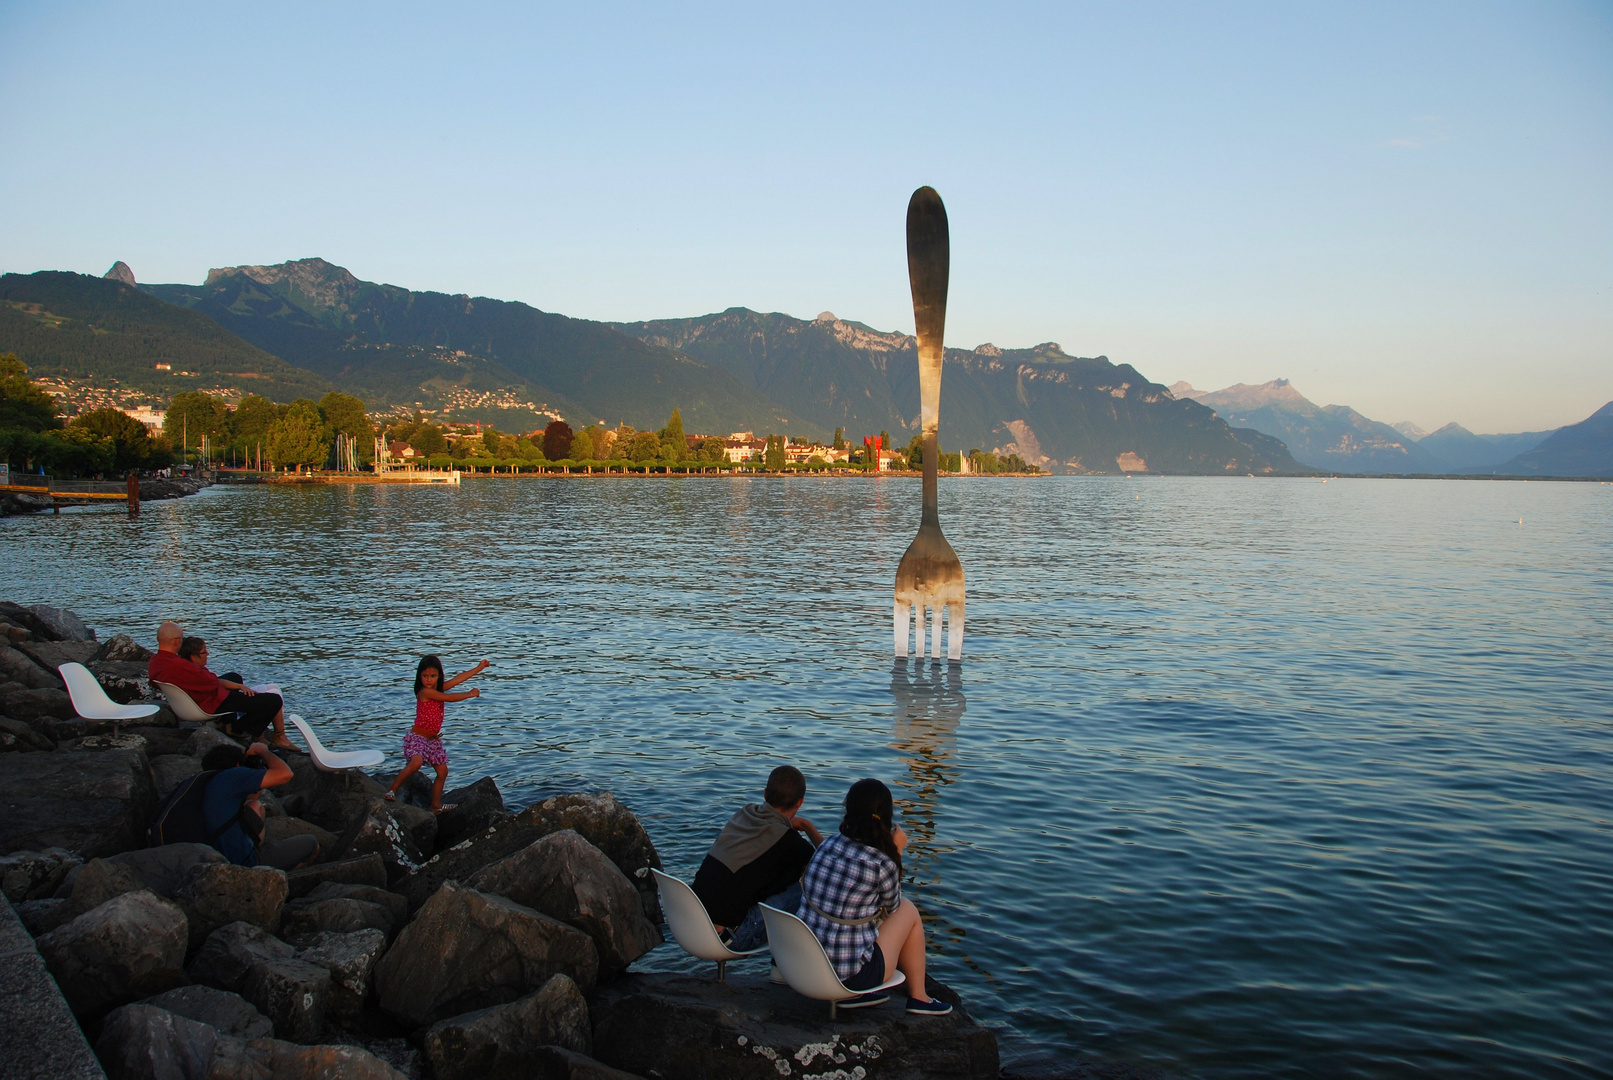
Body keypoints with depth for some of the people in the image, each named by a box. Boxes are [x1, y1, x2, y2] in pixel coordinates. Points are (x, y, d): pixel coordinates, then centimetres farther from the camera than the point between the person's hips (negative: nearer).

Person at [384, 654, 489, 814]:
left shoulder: (439, 688, 5)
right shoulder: (425, 692, -19)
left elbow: (459, 678, 9)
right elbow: (450, 698, -18)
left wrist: (479, 668, 10)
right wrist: (470, 694, -4)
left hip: (433, 739, 9)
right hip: (418, 737, -9)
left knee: (442, 771, 11)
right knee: (416, 762, -32)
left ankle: (436, 805, 23)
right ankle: (391, 790, -18)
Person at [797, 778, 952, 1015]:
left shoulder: (828, 844, -1)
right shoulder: (882, 864, -16)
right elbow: (892, 908, 5)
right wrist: (897, 854, 6)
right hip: (850, 975, -5)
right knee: (908, 910, 16)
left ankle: (853, 994, 25)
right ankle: (918, 997, 28)